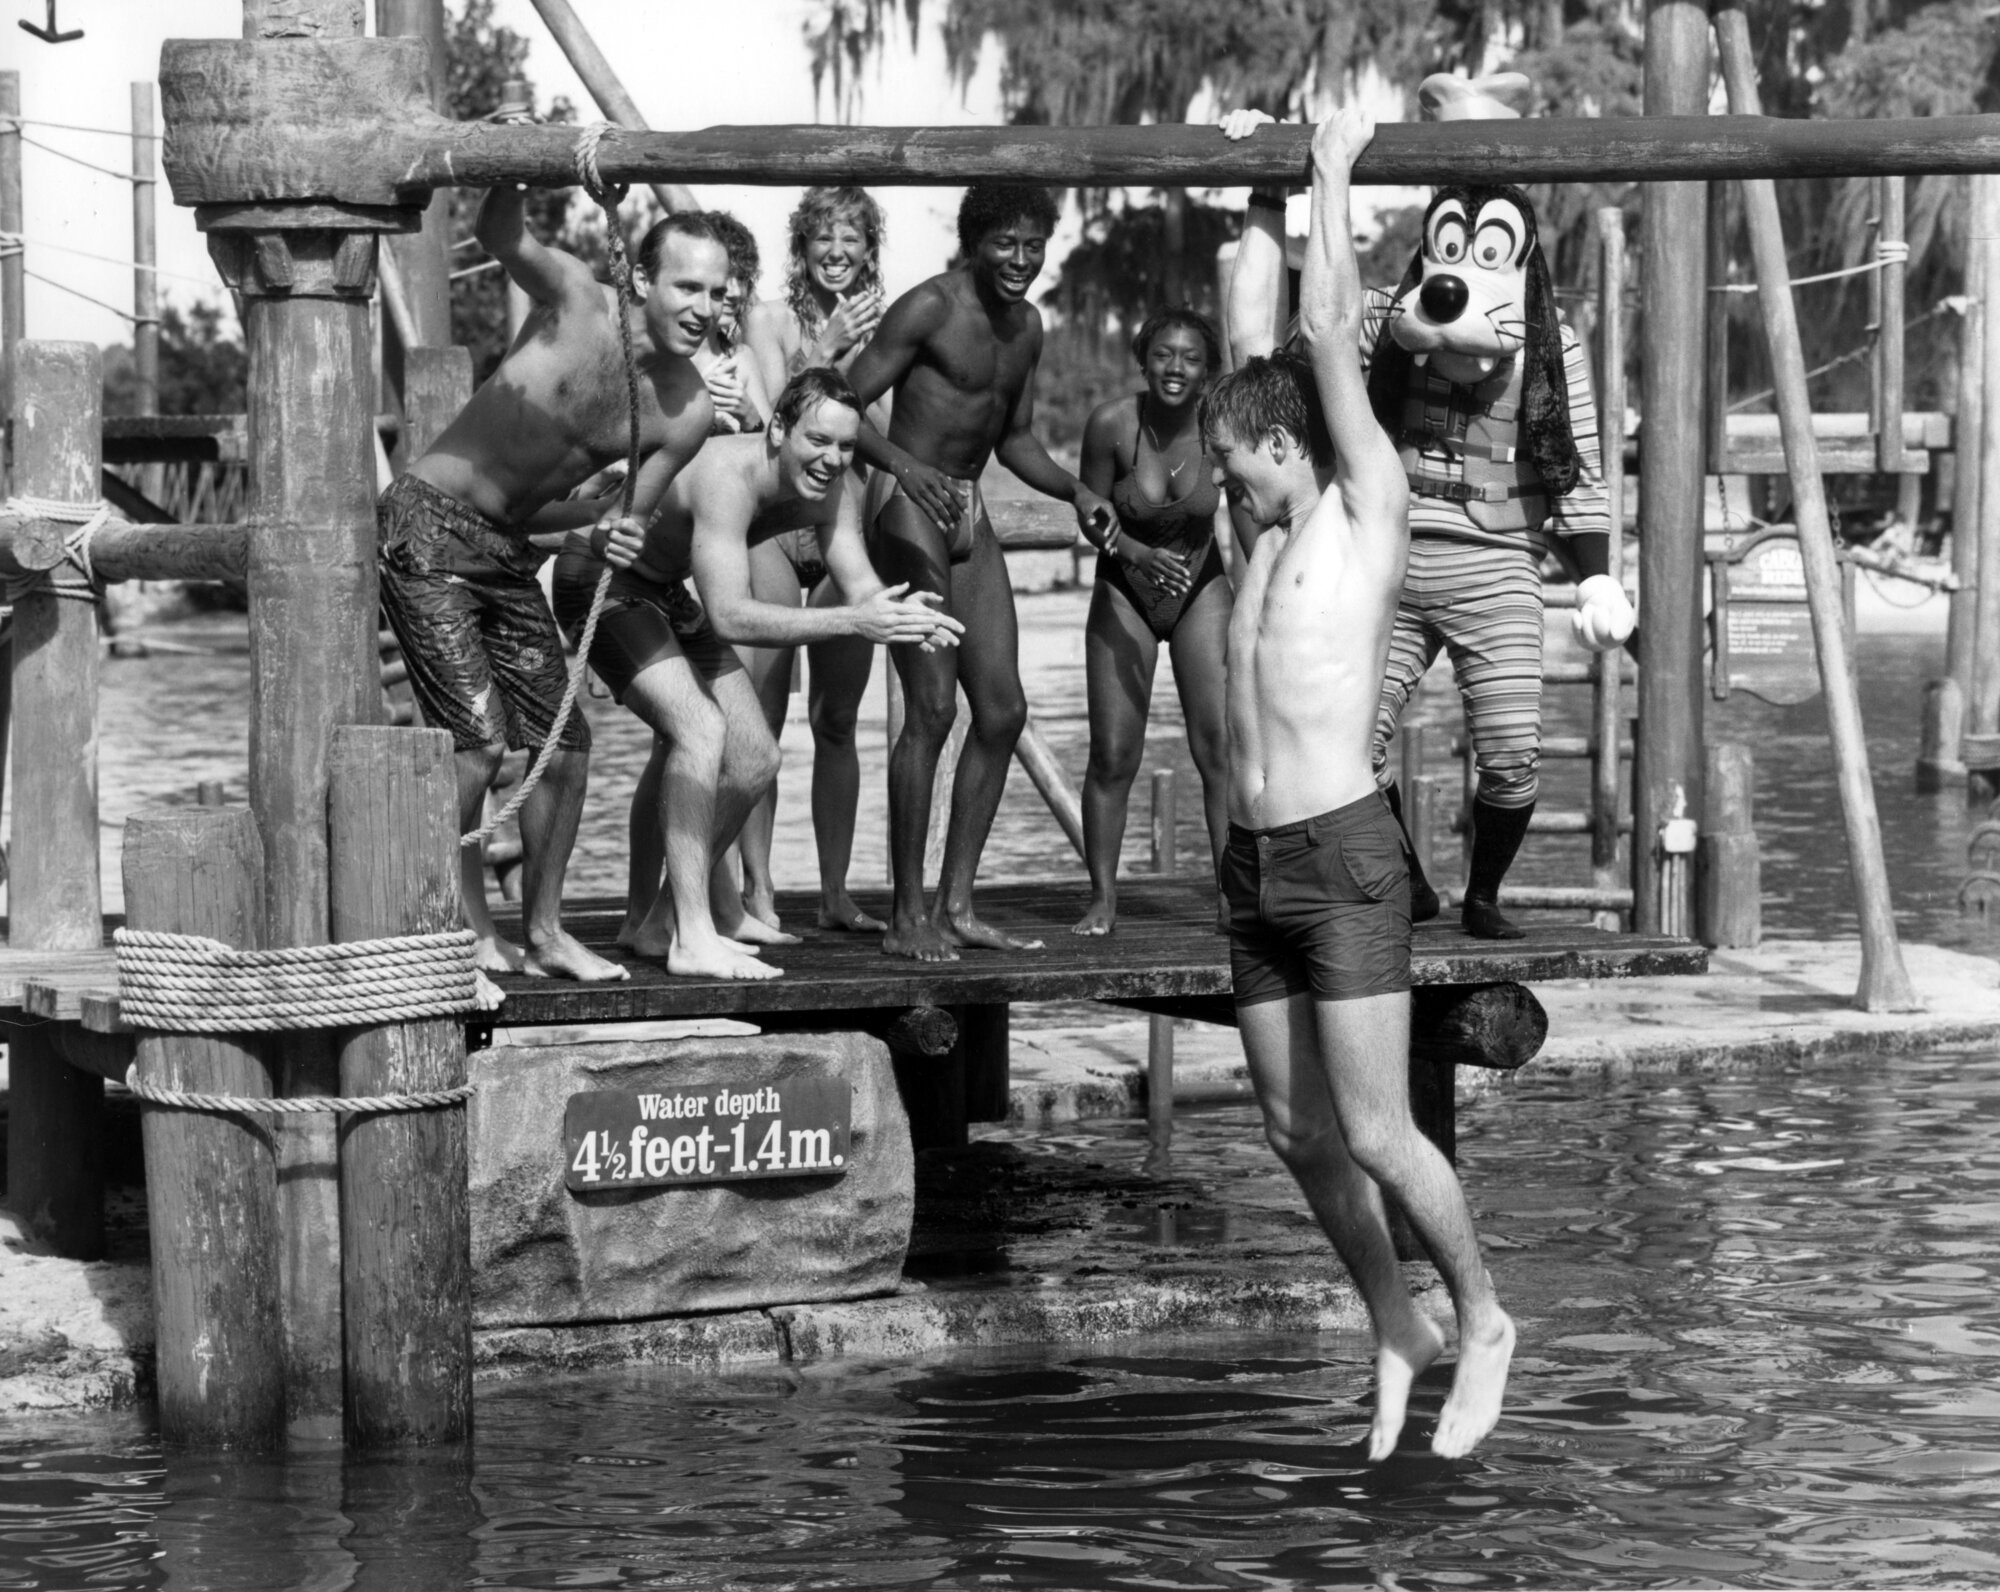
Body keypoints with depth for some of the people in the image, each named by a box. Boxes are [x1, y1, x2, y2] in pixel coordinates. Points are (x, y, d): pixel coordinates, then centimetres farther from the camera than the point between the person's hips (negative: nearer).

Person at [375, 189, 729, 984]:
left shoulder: (689, 412, -2)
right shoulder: (578, 302, -15)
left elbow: (630, 519, 4)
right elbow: (498, 231, -28)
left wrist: (616, 534, -18)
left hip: (509, 552, 7)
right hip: (428, 529, -7)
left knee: (565, 746, 6)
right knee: (480, 740, -14)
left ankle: (543, 932, 21)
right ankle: (469, 929, 0)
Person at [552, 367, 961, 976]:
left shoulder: (833, 492, -10)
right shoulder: (726, 475, -35)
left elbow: (862, 589, -13)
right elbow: (729, 617, -40)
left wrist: (902, 613, -38)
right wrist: (852, 622, -46)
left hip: (664, 592, 9)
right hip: (600, 578, -9)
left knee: (754, 760, 8)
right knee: (700, 729, -27)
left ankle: (656, 916, 22)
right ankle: (692, 939, -28)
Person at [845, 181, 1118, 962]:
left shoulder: (1026, 326, 12)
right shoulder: (929, 309, -13)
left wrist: (1076, 492, 7)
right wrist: (905, 466, -34)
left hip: (969, 515, 9)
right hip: (908, 509, -9)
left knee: (1002, 711, 6)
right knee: (932, 707, -14)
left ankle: (956, 906, 13)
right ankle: (906, 918, -10)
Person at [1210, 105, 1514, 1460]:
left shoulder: (1370, 506, -3)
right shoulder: (1274, 537, 15)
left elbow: (1330, 340, -6)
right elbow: (1330, 331, 23)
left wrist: (1335, 173, 3)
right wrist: (1330, 189, 23)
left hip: (1346, 857, -8)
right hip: (1257, 864, 8)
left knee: (1374, 1134, -8)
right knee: (1298, 1131, 8)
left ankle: (1483, 1319, 10)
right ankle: (1397, 1331, 21)